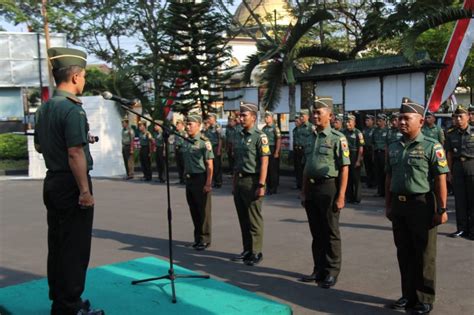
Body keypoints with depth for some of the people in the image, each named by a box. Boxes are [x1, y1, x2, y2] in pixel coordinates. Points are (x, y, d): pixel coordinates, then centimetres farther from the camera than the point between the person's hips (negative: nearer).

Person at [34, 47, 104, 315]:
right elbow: (75, 154, -23)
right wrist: (85, 190, -21)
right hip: (71, 184, -9)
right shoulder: (72, 109, -18)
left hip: (52, 181, 9)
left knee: (57, 243, 17)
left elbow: (39, 146, 20)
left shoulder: (45, 108, 10)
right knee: (75, 247, 0)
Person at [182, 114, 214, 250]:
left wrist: (208, 183, -19)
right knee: (193, 210, 14)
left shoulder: (204, 142, -13)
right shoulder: (185, 142, 11)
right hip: (189, 179, 8)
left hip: (200, 179, -8)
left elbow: (209, 165, -16)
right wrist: (185, 175, 14)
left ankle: (204, 239, 11)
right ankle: (197, 238, 26)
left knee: (203, 211, 1)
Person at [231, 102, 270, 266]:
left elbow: (264, 163, -14)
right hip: (239, 181, 7)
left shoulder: (260, 137, -10)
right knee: (243, 218, 12)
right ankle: (247, 250, 22)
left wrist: (261, 185, -19)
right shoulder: (239, 136, 13)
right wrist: (234, 182, 16)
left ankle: (256, 252, 8)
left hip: (252, 181, -7)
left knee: (254, 219, -1)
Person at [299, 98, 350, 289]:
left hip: (328, 187, -6)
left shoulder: (337, 138, -9)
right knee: (316, 232, 13)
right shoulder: (311, 137, 12)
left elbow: (344, 168, -13)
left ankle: (332, 272, 15)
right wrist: (304, 192, 15)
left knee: (330, 232, 4)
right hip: (312, 189, 7)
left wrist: (341, 196, -17)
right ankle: (319, 270, 25)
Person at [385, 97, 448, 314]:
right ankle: (408, 295, 27)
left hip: (422, 204, -6)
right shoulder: (393, 147, 9)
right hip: (398, 205, 6)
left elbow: (440, 180, -11)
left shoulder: (431, 146, -9)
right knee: (404, 253, 14)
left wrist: (442, 209, -14)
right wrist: (388, 205, 15)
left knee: (424, 255, 4)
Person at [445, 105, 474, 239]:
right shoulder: (451, 135, 7)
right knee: (459, 199, 7)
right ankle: (462, 228, 16)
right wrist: (449, 172, 4)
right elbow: (449, 154, 8)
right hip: (457, 167, 3)